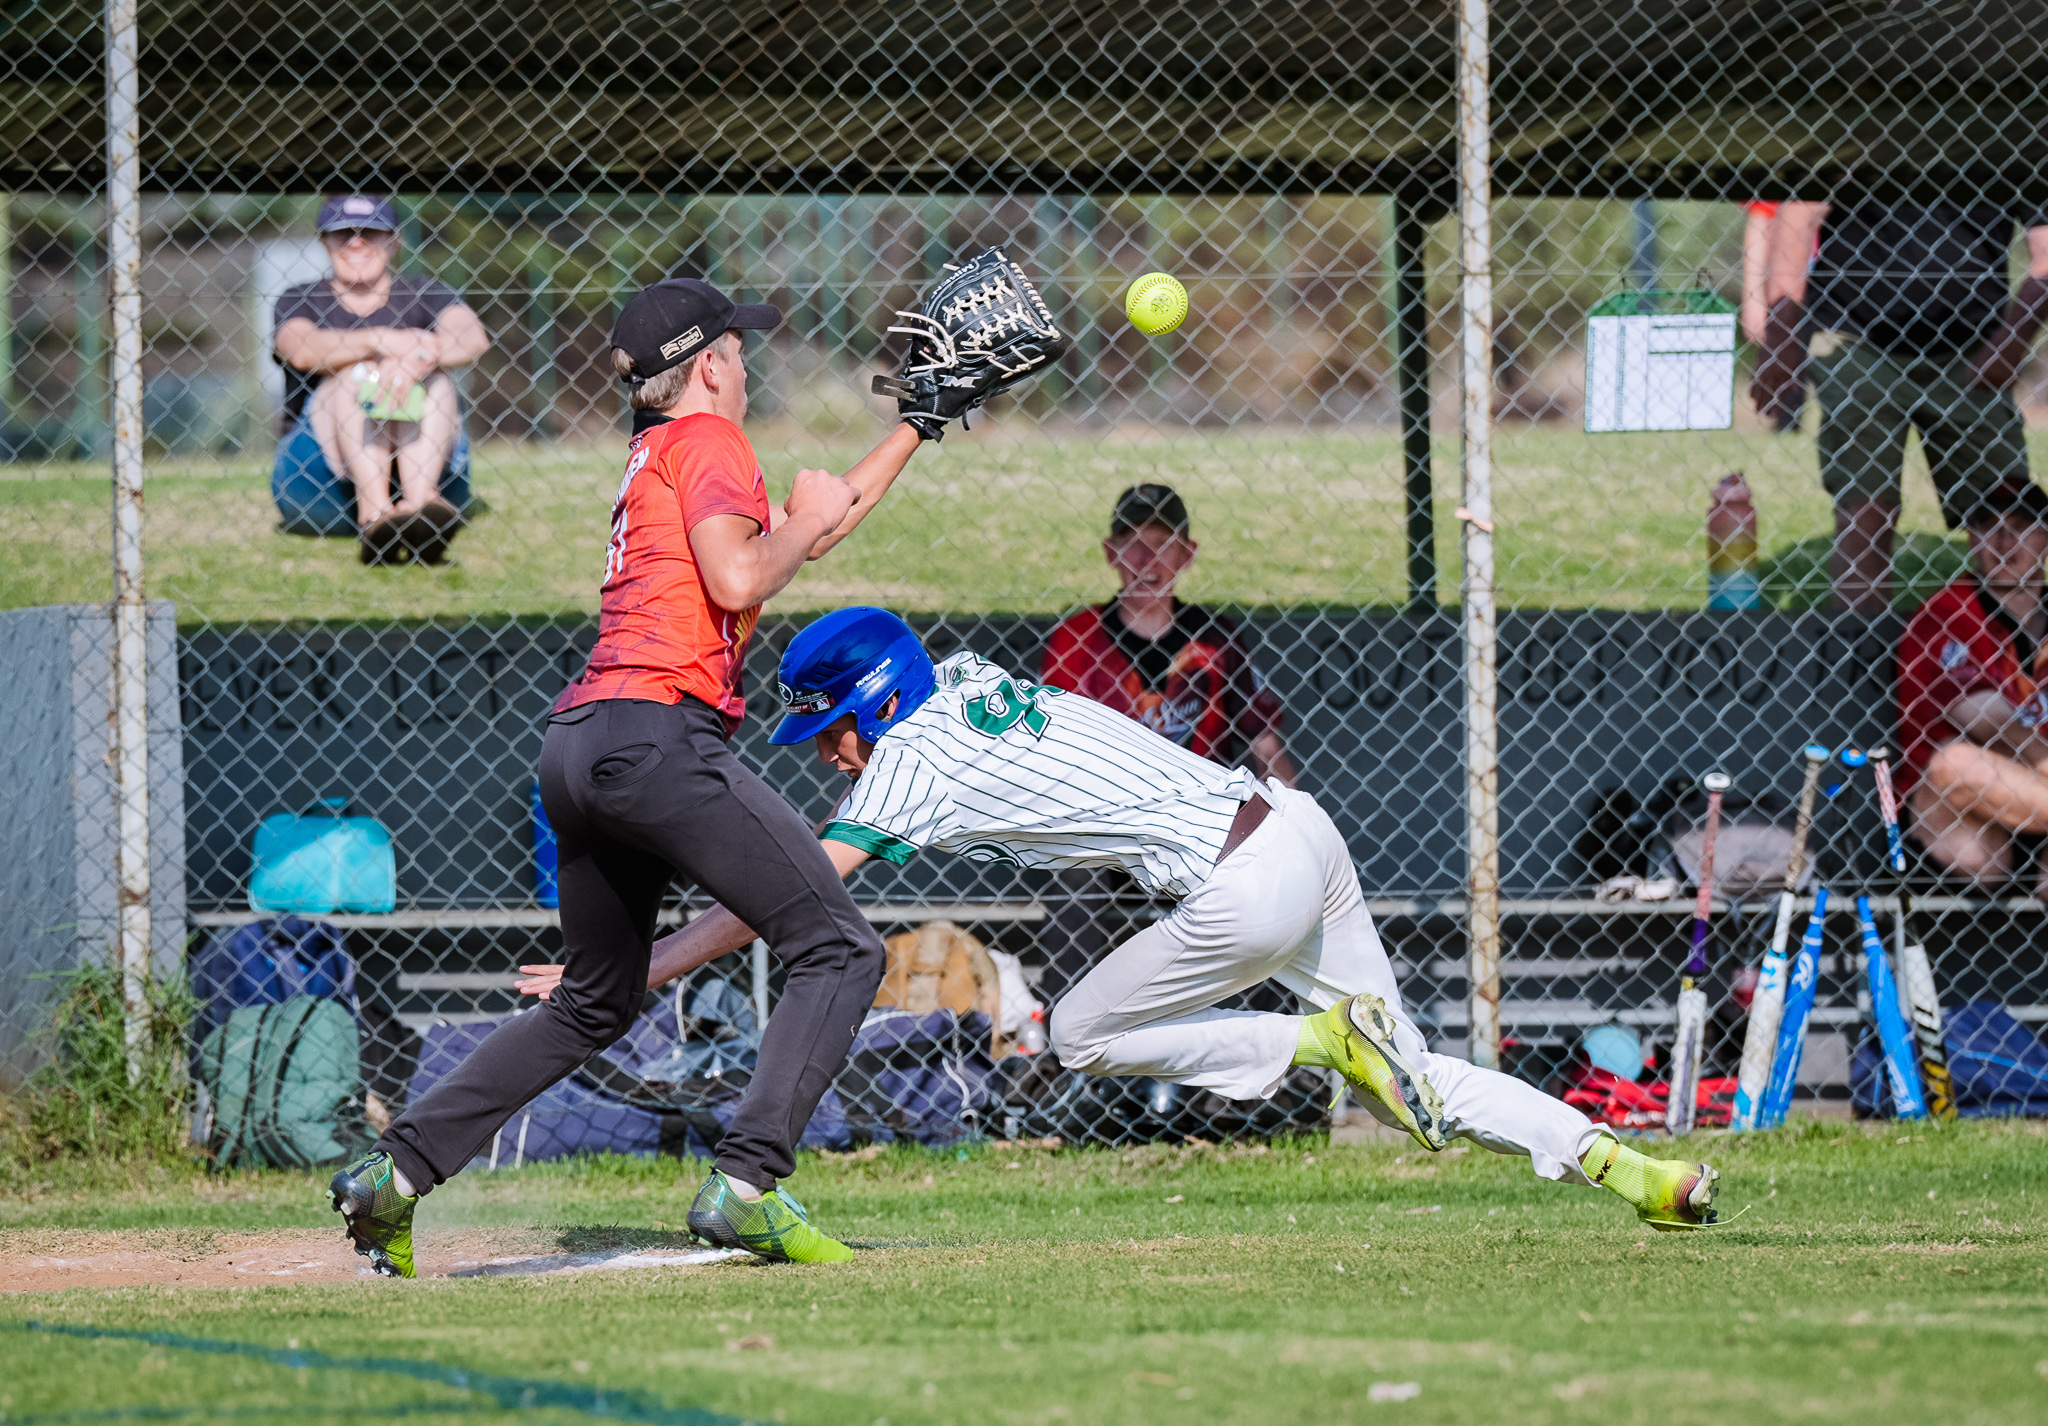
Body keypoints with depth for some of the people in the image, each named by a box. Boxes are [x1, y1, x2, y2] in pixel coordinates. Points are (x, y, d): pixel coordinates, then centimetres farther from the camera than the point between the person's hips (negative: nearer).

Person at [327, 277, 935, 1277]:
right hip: (657, 731, -9)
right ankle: (746, 1187, -20)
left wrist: (919, 426, 40)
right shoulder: (706, 440, 0)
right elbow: (740, 578, -15)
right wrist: (802, 523, 4)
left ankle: (395, 1169, 16)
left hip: (575, 745, 9)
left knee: (593, 1004, 23)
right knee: (837, 949, -6)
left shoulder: (651, 456, 27)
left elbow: (812, 526, 35)